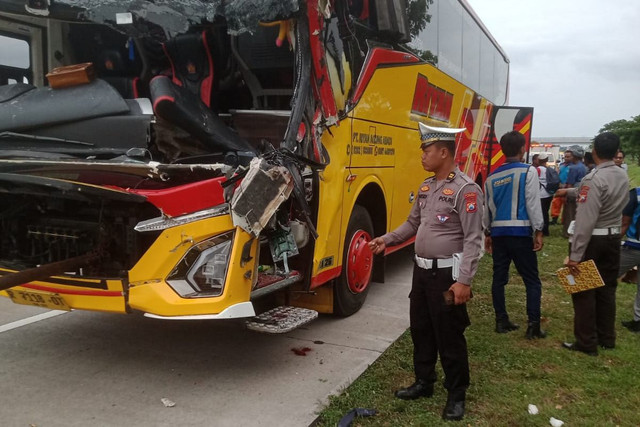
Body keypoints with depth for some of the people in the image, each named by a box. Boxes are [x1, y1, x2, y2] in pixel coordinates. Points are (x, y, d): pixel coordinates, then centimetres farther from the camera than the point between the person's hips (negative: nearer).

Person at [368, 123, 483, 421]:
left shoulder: (466, 189, -16)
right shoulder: (426, 187, 9)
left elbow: (473, 239, -19)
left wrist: (464, 280, -22)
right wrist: (386, 239, 10)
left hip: (447, 274, -8)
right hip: (422, 270, 8)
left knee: (449, 337, 3)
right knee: (420, 330, 18)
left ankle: (456, 395, 21)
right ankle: (423, 383, 35)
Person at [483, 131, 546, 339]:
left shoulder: (492, 177, 10)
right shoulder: (528, 171, -5)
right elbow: (533, 203, -9)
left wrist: (487, 233, 25)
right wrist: (538, 231, -4)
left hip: (498, 232, 5)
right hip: (520, 232, -5)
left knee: (499, 277, 11)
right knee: (532, 280, 3)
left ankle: (501, 321, 17)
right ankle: (533, 325, 1)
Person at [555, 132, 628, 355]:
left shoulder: (594, 179, -22)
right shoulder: (622, 176, 4)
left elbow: (585, 220, -25)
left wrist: (575, 255, -24)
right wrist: (569, 191, 38)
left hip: (592, 240, -8)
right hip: (613, 238, 8)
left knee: (584, 290, 3)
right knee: (606, 289, 16)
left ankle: (587, 343, 10)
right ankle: (607, 339, 28)